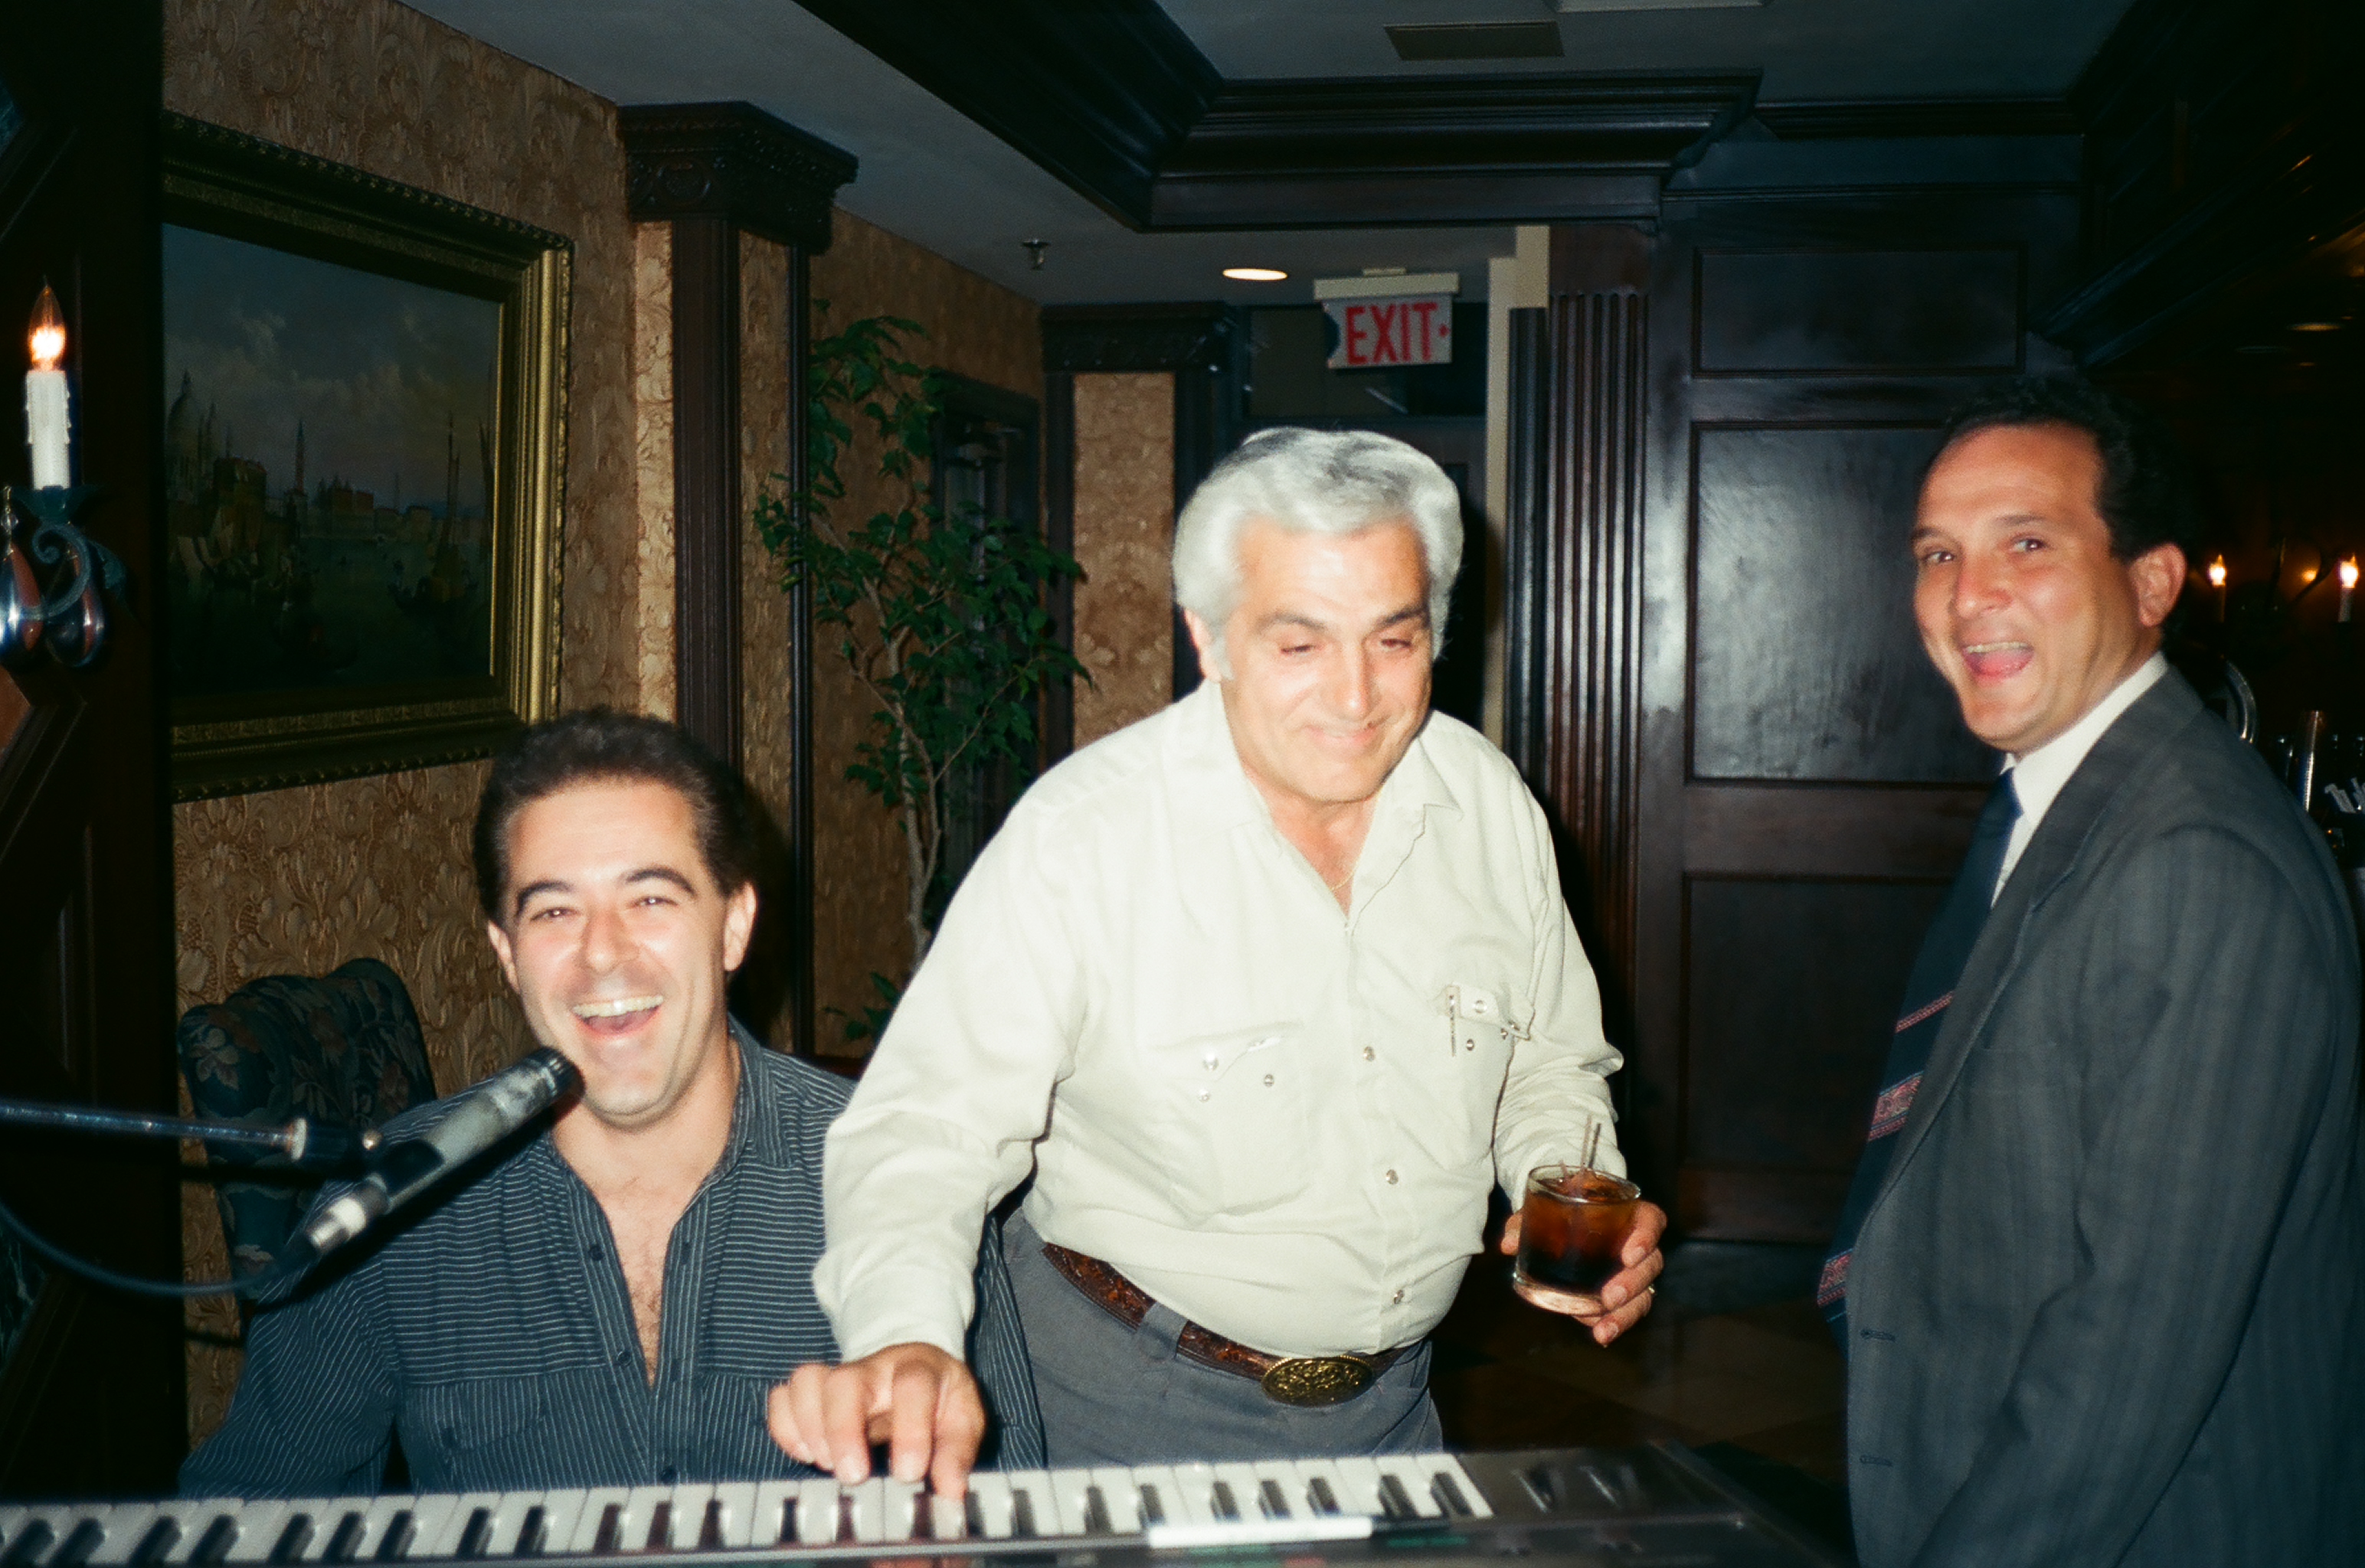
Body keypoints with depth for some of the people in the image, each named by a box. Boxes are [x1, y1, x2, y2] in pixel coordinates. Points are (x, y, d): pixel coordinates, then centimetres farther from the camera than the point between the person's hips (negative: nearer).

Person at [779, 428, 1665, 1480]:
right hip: (1137, 1399, -4)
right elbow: (930, 1126, -26)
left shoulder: (1491, 805, -7)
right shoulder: (1078, 839, -23)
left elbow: (1546, 1061, 8)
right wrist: (903, 1341, -44)